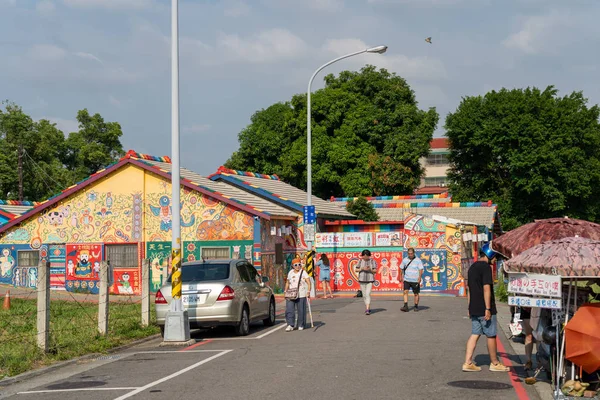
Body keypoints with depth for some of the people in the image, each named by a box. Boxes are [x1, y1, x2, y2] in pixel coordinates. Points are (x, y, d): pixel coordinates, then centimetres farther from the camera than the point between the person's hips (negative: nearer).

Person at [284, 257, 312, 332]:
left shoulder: (303, 273, -1)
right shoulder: (290, 273, 11)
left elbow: (308, 282, -9)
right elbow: (287, 283, 21)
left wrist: (308, 291, -21)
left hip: (301, 295, -3)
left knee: (301, 310, 1)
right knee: (289, 310, -7)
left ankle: (300, 325, 14)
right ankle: (290, 325, -7)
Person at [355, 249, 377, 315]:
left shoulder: (372, 261, -3)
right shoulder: (360, 261, 2)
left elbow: (375, 271, -3)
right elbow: (356, 270, 1)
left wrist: (370, 269, -22)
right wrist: (362, 268, -16)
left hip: (370, 280, -3)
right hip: (362, 280, 3)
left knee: (368, 294, -14)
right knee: (364, 295, 9)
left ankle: (367, 310, -19)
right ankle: (368, 308, 26)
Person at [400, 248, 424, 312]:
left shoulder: (418, 261, -3)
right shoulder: (405, 260, 7)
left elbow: (421, 270, -6)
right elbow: (402, 269, 18)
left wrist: (419, 278, -17)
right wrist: (402, 276, 12)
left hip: (415, 280, -2)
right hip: (406, 280, 2)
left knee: (416, 294, 5)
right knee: (405, 292, -12)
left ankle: (416, 306, 19)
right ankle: (406, 306, -15)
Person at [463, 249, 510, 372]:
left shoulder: (472, 267, 13)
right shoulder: (486, 267, -14)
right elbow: (486, 289, -20)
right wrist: (488, 309, -21)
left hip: (474, 309, 8)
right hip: (484, 309, -8)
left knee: (475, 334, 8)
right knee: (491, 335, 4)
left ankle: (468, 362, 1)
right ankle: (494, 363, 14)